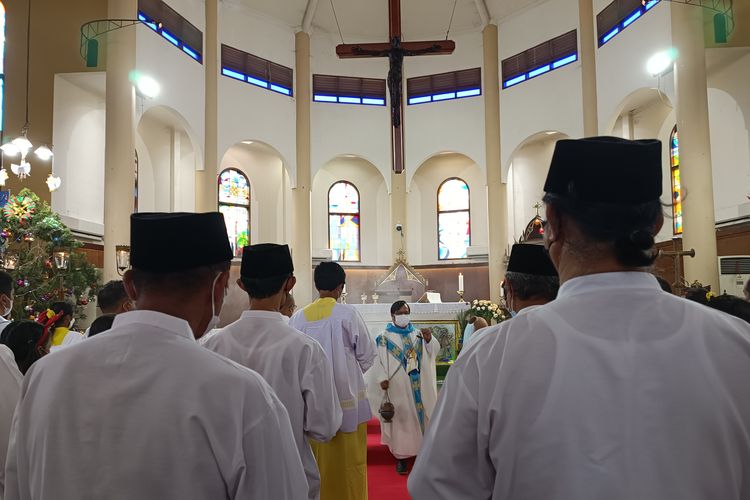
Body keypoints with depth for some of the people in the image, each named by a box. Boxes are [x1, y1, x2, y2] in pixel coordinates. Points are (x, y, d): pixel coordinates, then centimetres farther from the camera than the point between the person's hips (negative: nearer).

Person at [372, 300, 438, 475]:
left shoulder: (418, 334, 9)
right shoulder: (385, 337, 0)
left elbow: (435, 351, 3)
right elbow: (378, 359, -4)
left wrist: (429, 339, -17)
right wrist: (382, 378, -17)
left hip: (420, 385, 3)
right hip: (398, 386, -3)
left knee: (423, 415, 6)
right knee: (401, 419, 1)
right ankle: (401, 457, 10)